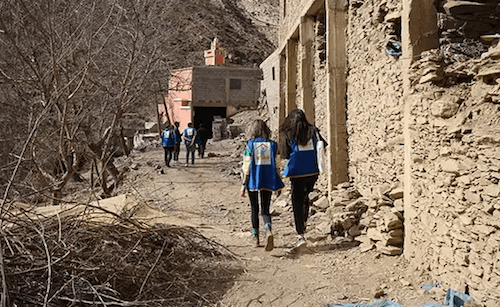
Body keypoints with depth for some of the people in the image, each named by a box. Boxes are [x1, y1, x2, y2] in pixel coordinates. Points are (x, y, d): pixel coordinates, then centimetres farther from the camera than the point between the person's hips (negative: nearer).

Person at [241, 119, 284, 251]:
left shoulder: (249, 145, -5)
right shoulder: (272, 145, 2)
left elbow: (246, 166, -6)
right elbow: (276, 165, 5)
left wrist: (243, 185, -1)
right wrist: (278, 183, 17)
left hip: (253, 181, -1)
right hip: (268, 181, 1)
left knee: (254, 209, 14)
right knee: (265, 209, 6)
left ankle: (255, 236, 24)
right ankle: (268, 231, -21)